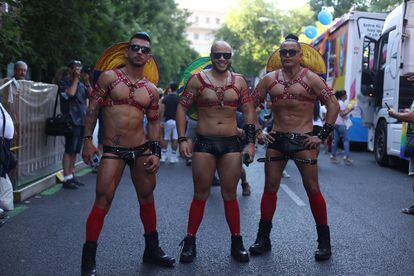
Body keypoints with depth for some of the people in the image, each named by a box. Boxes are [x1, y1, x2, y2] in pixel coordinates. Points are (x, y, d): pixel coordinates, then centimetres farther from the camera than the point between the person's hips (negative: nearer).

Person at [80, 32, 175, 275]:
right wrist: (88, 140, -8)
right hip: (113, 150, -4)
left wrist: (156, 152, 3)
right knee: (103, 201, -11)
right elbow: (93, 109, -1)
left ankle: (152, 249, 30)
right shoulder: (109, 77, 0)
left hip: (142, 150, 4)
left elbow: (154, 122, 13)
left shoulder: (151, 90, 10)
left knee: (147, 199, 12)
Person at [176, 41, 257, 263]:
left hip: (231, 144, 2)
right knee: (200, 194, 4)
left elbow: (249, 111, 9)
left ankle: (237, 243, 19)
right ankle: (189, 242, 17)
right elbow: (182, 107, 1)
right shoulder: (197, 79, 1)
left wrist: (250, 142, 2)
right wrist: (182, 139, -8)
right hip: (204, 143, -1)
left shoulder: (239, 81, 7)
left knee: (230, 194, 8)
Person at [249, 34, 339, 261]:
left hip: (303, 140, -3)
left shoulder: (311, 79, -1)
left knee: (313, 190, -2)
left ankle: (324, 241, 12)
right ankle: (263, 238, 18)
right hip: (276, 140, 3)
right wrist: (256, 132, 6)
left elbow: (333, 105, -2)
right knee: (270, 188, 6)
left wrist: (322, 135, -7)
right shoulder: (269, 79, 8)